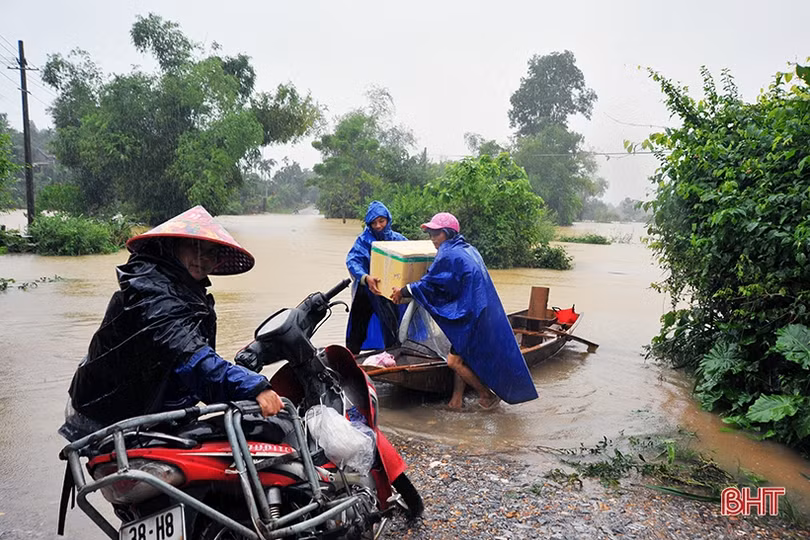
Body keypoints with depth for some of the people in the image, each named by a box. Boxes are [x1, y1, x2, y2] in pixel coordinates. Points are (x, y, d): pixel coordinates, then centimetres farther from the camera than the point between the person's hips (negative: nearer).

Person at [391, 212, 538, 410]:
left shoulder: (448, 255, -15)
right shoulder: (468, 249, 14)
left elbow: (429, 284, -12)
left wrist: (403, 291, 2)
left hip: (473, 316, -10)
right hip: (483, 311, 10)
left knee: (455, 361, -2)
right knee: (462, 356, 15)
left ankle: (488, 395, 12)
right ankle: (457, 398, 21)